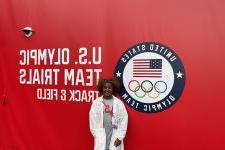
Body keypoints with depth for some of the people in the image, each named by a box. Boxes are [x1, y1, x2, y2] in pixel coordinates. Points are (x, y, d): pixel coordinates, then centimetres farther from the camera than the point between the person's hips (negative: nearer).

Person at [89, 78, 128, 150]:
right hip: (101, 139, 0)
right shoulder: (96, 102, -1)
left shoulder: (119, 103, -1)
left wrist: (120, 137, -4)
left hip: (114, 139, 0)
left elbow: (123, 120, -2)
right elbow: (93, 120, 1)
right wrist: (96, 135, -1)